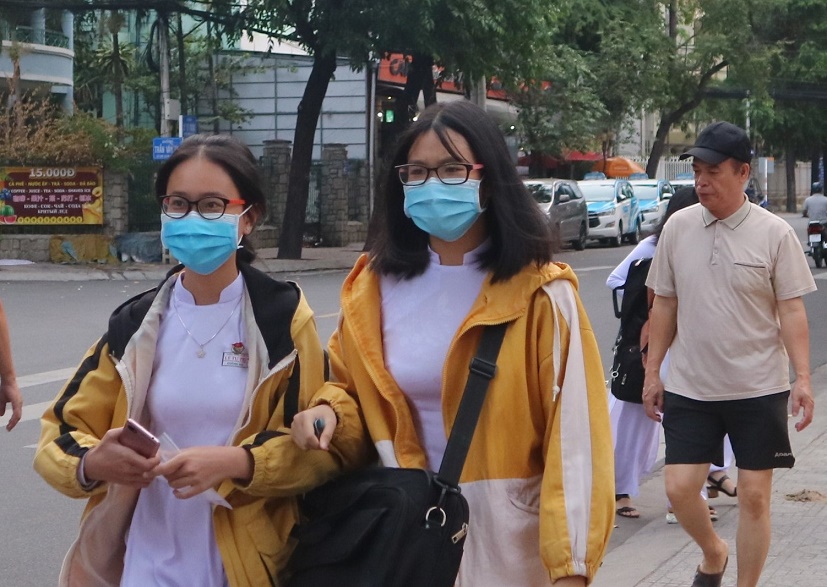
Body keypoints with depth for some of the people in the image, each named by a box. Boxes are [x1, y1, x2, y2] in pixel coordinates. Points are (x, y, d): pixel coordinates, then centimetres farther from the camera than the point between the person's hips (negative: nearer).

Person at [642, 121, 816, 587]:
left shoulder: (774, 233, -7)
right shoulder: (678, 227, 2)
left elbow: (792, 310, -6)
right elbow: (665, 306, 9)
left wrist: (803, 379, -13)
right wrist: (653, 372, 8)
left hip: (759, 389, -2)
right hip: (690, 387, 3)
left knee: (755, 495, 2)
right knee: (680, 486, 0)